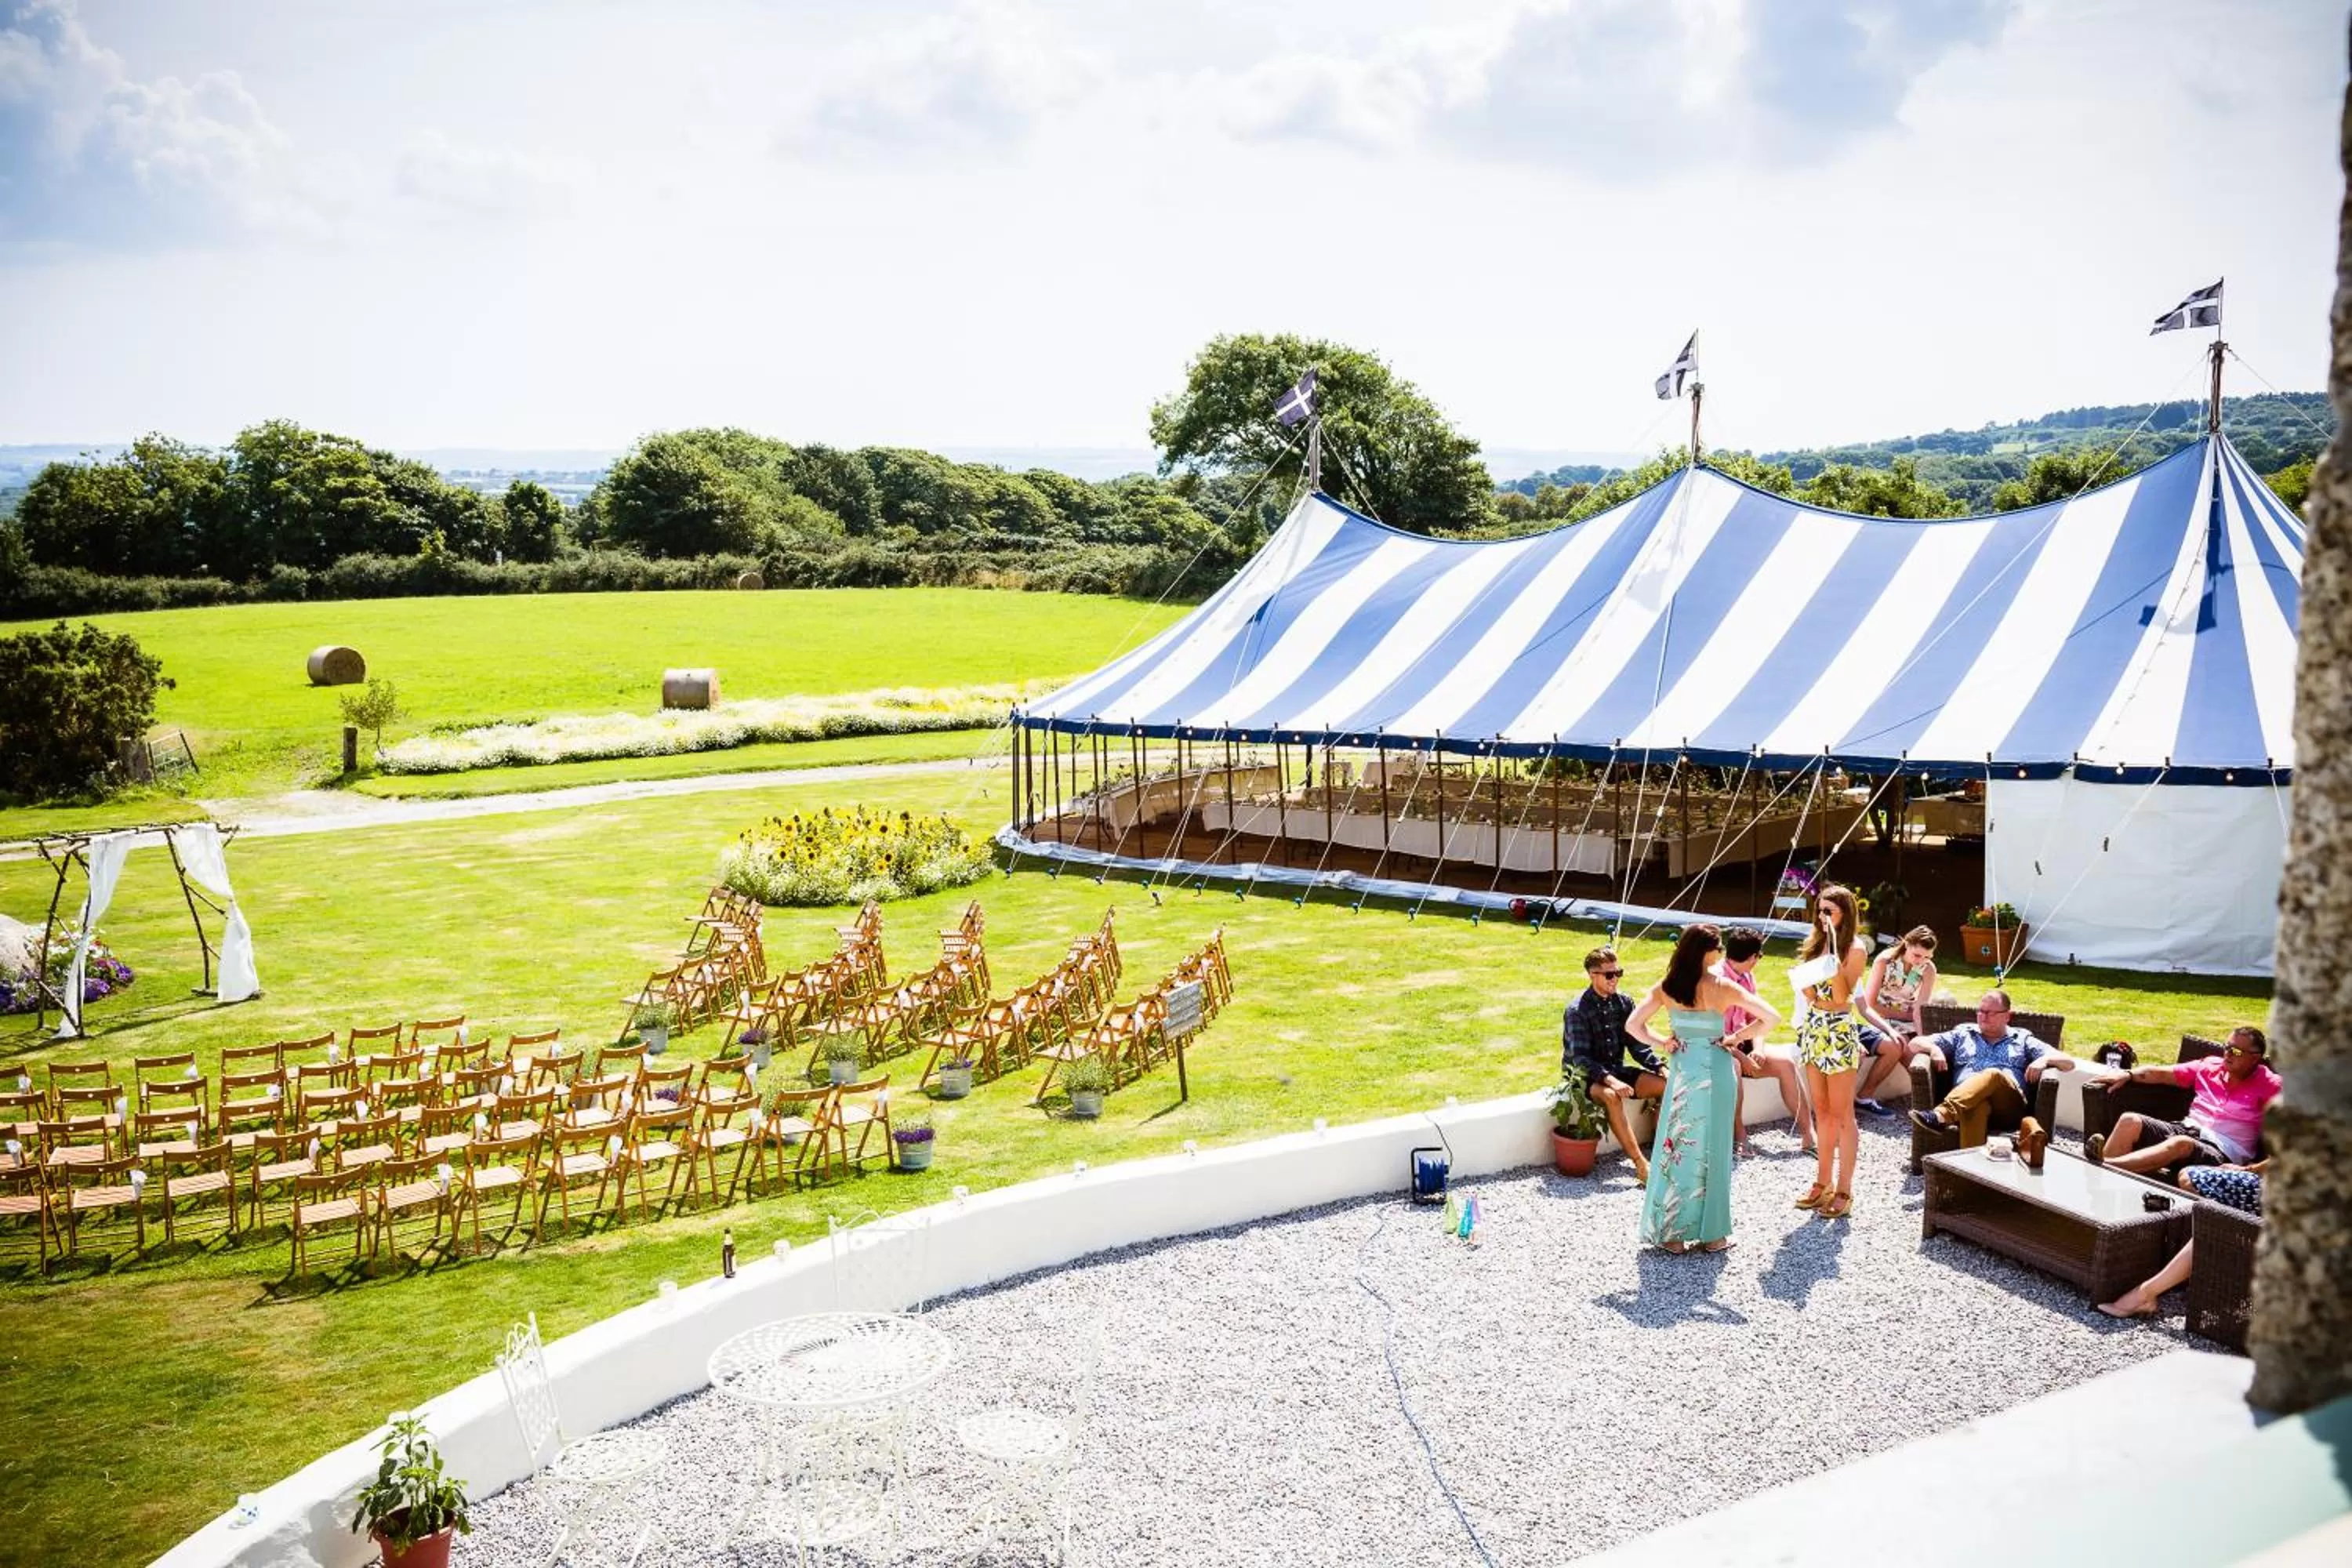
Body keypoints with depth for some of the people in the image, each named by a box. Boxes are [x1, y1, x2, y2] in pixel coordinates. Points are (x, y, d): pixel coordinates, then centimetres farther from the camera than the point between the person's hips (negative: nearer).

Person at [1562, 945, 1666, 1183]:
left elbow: (1638, 1044, 4)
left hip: (1615, 1071, 6)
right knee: (1611, 1096, -37)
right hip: (1584, 1076, -6)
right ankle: (1640, 1164, -36)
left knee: (1666, 1085, -13)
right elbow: (1581, 1059, -22)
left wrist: (1661, 1068, -13)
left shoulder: (1624, 1002, 2)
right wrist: (1610, 1081, -36)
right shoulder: (1577, 1011, -16)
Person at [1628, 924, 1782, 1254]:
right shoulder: (1722, 988, -13)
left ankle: (1670, 1232, 13)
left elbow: (1633, 1025, -6)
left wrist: (1663, 1041, 4)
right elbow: (1770, 1017, -16)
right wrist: (1737, 1037, -5)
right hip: (1716, 1070, -2)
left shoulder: (1665, 988, -4)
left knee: (1675, 1148, 10)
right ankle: (1711, 1234, 15)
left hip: (1682, 1070, 2)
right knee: (1711, 1150, 7)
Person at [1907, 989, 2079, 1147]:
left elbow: (2068, 1063, 22)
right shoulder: (1962, 1035, 31)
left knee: (1993, 1074, -37)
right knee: (1977, 1105, -40)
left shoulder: (2023, 1040, 28)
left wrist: (2045, 1059, -1)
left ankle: (1942, 1115, -60)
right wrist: (1934, 1049, 2)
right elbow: (1916, 1043, 26)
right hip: (1966, 1099, 1)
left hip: (2010, 1103, -1)